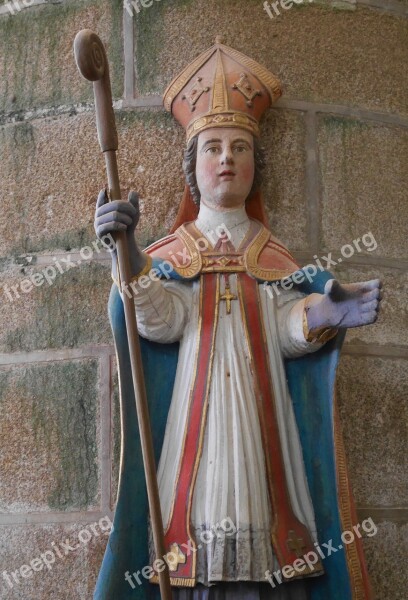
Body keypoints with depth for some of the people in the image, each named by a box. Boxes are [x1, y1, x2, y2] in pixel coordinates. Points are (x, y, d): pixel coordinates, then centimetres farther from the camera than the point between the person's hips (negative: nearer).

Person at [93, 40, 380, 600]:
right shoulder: (170, 253, 14)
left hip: (260, 413, 1)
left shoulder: (275, 257, 18)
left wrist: (323, 314, -23)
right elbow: (160, 319, -8)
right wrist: (129, 252, -26)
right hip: (193, 412, -1)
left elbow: (287, 331, 1)